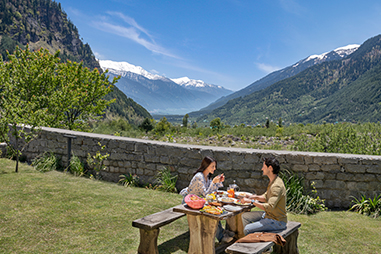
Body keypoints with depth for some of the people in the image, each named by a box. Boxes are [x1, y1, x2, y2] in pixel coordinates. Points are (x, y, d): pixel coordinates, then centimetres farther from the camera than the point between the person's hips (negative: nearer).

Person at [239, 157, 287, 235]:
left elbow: (270, 207, -34)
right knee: (245, 216, 11)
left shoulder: (277, 186, -26)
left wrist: (252, 201, -28)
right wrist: (254, 197, 2)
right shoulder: (272, 182, 6)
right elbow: (266, 197, 20)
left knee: (247, 229, -19)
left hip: (277, 221, -10)